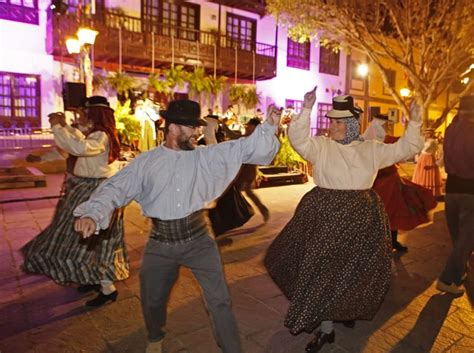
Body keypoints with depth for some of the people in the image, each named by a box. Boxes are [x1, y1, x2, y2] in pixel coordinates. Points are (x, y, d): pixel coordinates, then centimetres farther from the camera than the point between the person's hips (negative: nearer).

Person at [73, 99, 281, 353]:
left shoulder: (206, 156, -1)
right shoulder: (146, 162, -1)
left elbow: (244, 148, -4)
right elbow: (116, 188, -3)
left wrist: (268, 127, -17)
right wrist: (92, 213, -19)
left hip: (198, 239, -1)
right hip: (160, 243, 1)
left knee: (219, 300, 4)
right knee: (152, 300, 21)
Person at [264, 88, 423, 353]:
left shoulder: (371, 149, 5)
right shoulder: (321, 146, -5)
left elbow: (404, 149, 9)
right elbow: (298, 139, -21)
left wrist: (414, 124, -1)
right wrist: (306, 110, -30)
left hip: (361, 218, 3)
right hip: (326, 216, -2)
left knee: (354, 269, 15)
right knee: (323, 269, 3)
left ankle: (347, 310, 46)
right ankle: (325, 328, 20)